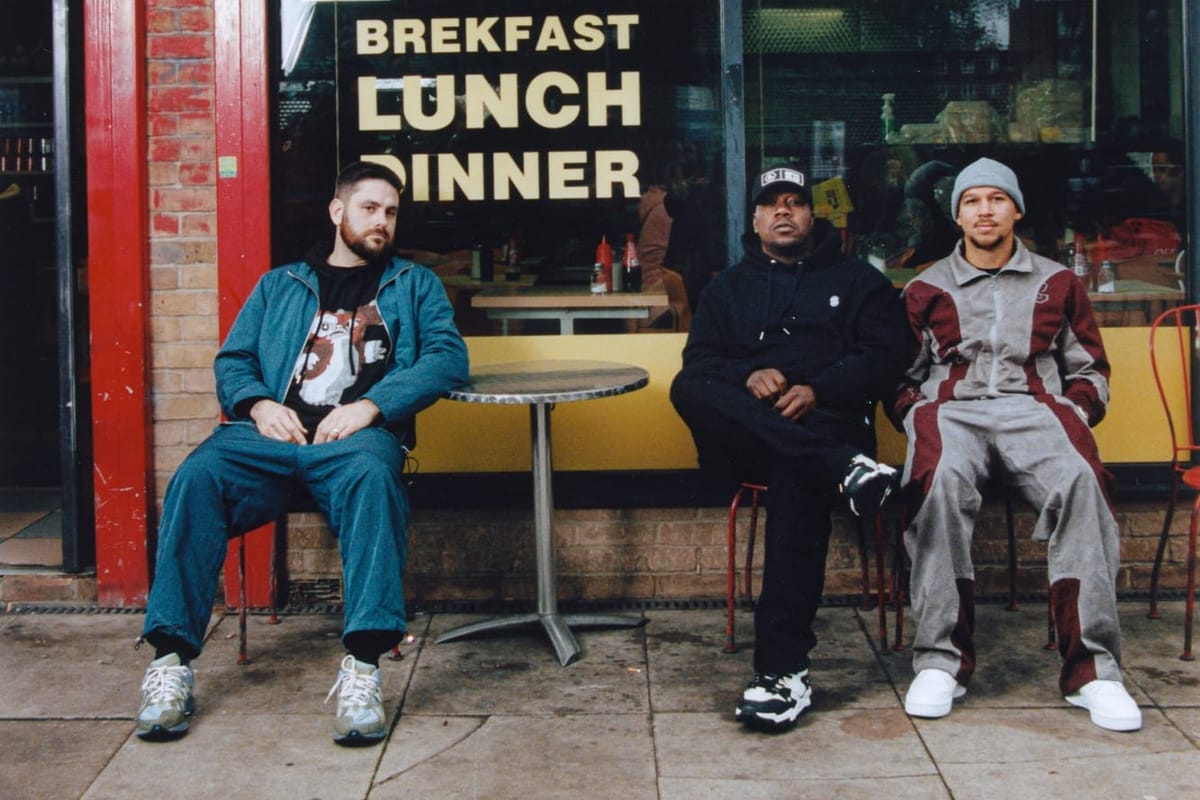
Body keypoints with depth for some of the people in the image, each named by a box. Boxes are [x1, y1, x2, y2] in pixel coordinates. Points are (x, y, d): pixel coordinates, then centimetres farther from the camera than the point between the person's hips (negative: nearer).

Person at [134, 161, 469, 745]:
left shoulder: (414, 285, 24)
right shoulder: (279, 286, 29)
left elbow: (447, 356, 7)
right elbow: (232, 360, 21)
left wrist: (371, 404, -8)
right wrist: (258, 403, -3)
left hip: (358, 433, -2)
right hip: (272, 431, 2)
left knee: (371, 475, -39)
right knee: (196, 477, -30)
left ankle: (362, 665, -45)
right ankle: (171, 658, -30)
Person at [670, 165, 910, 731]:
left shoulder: (857, 280, 21)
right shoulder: (727, 288, 27)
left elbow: (885, 356, 6)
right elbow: (698, 363, 12)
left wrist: (817, 390, -12)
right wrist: (747, 377, -11)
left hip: (827, 422, -2)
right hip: (745, 433, 3)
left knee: (796, 479, -38)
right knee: (687, 390, -31)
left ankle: (783, 668, -42)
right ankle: (844, 469, -43)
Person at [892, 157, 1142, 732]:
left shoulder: (1057, 283, 24)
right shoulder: (926, 289, 22)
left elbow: (1089, 370, 21)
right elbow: (901, 376, 18)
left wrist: (1075, 412, 0)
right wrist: (916, 416, -3)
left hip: (1033, 408, 1)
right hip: (950, 409, 0)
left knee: (1080, 481, -36)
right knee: (942, 481, -39)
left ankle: (1091, 667, -34)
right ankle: (941, 659, -33)